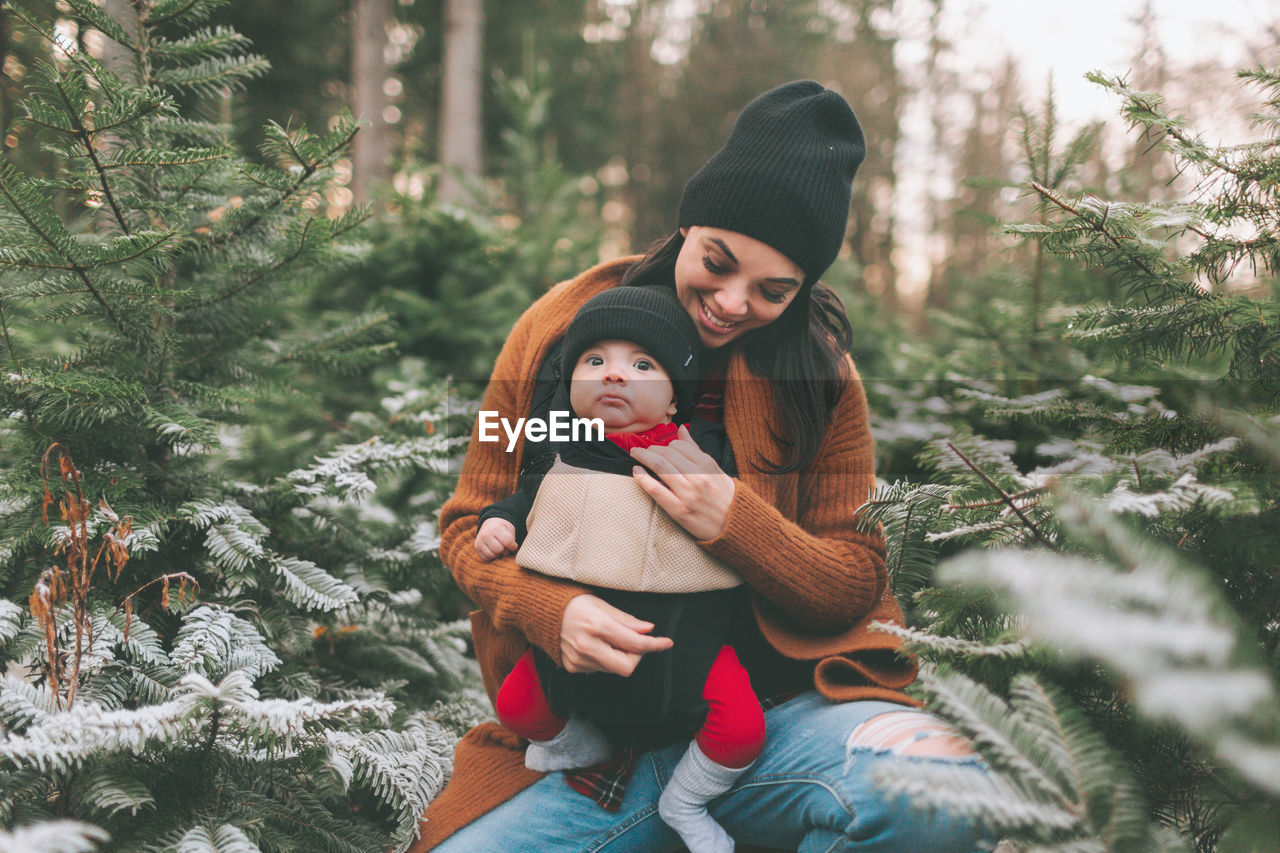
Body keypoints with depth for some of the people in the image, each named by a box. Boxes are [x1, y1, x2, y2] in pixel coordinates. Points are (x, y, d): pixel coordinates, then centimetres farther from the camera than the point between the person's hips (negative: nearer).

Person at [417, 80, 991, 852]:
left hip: (780, 711, 0)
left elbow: (858, 582, 2)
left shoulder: (818, 372, 2)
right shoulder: (561, 328, 2)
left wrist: (736, 525, -18)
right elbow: (471, 524, 6)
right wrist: (552, 608, -16)